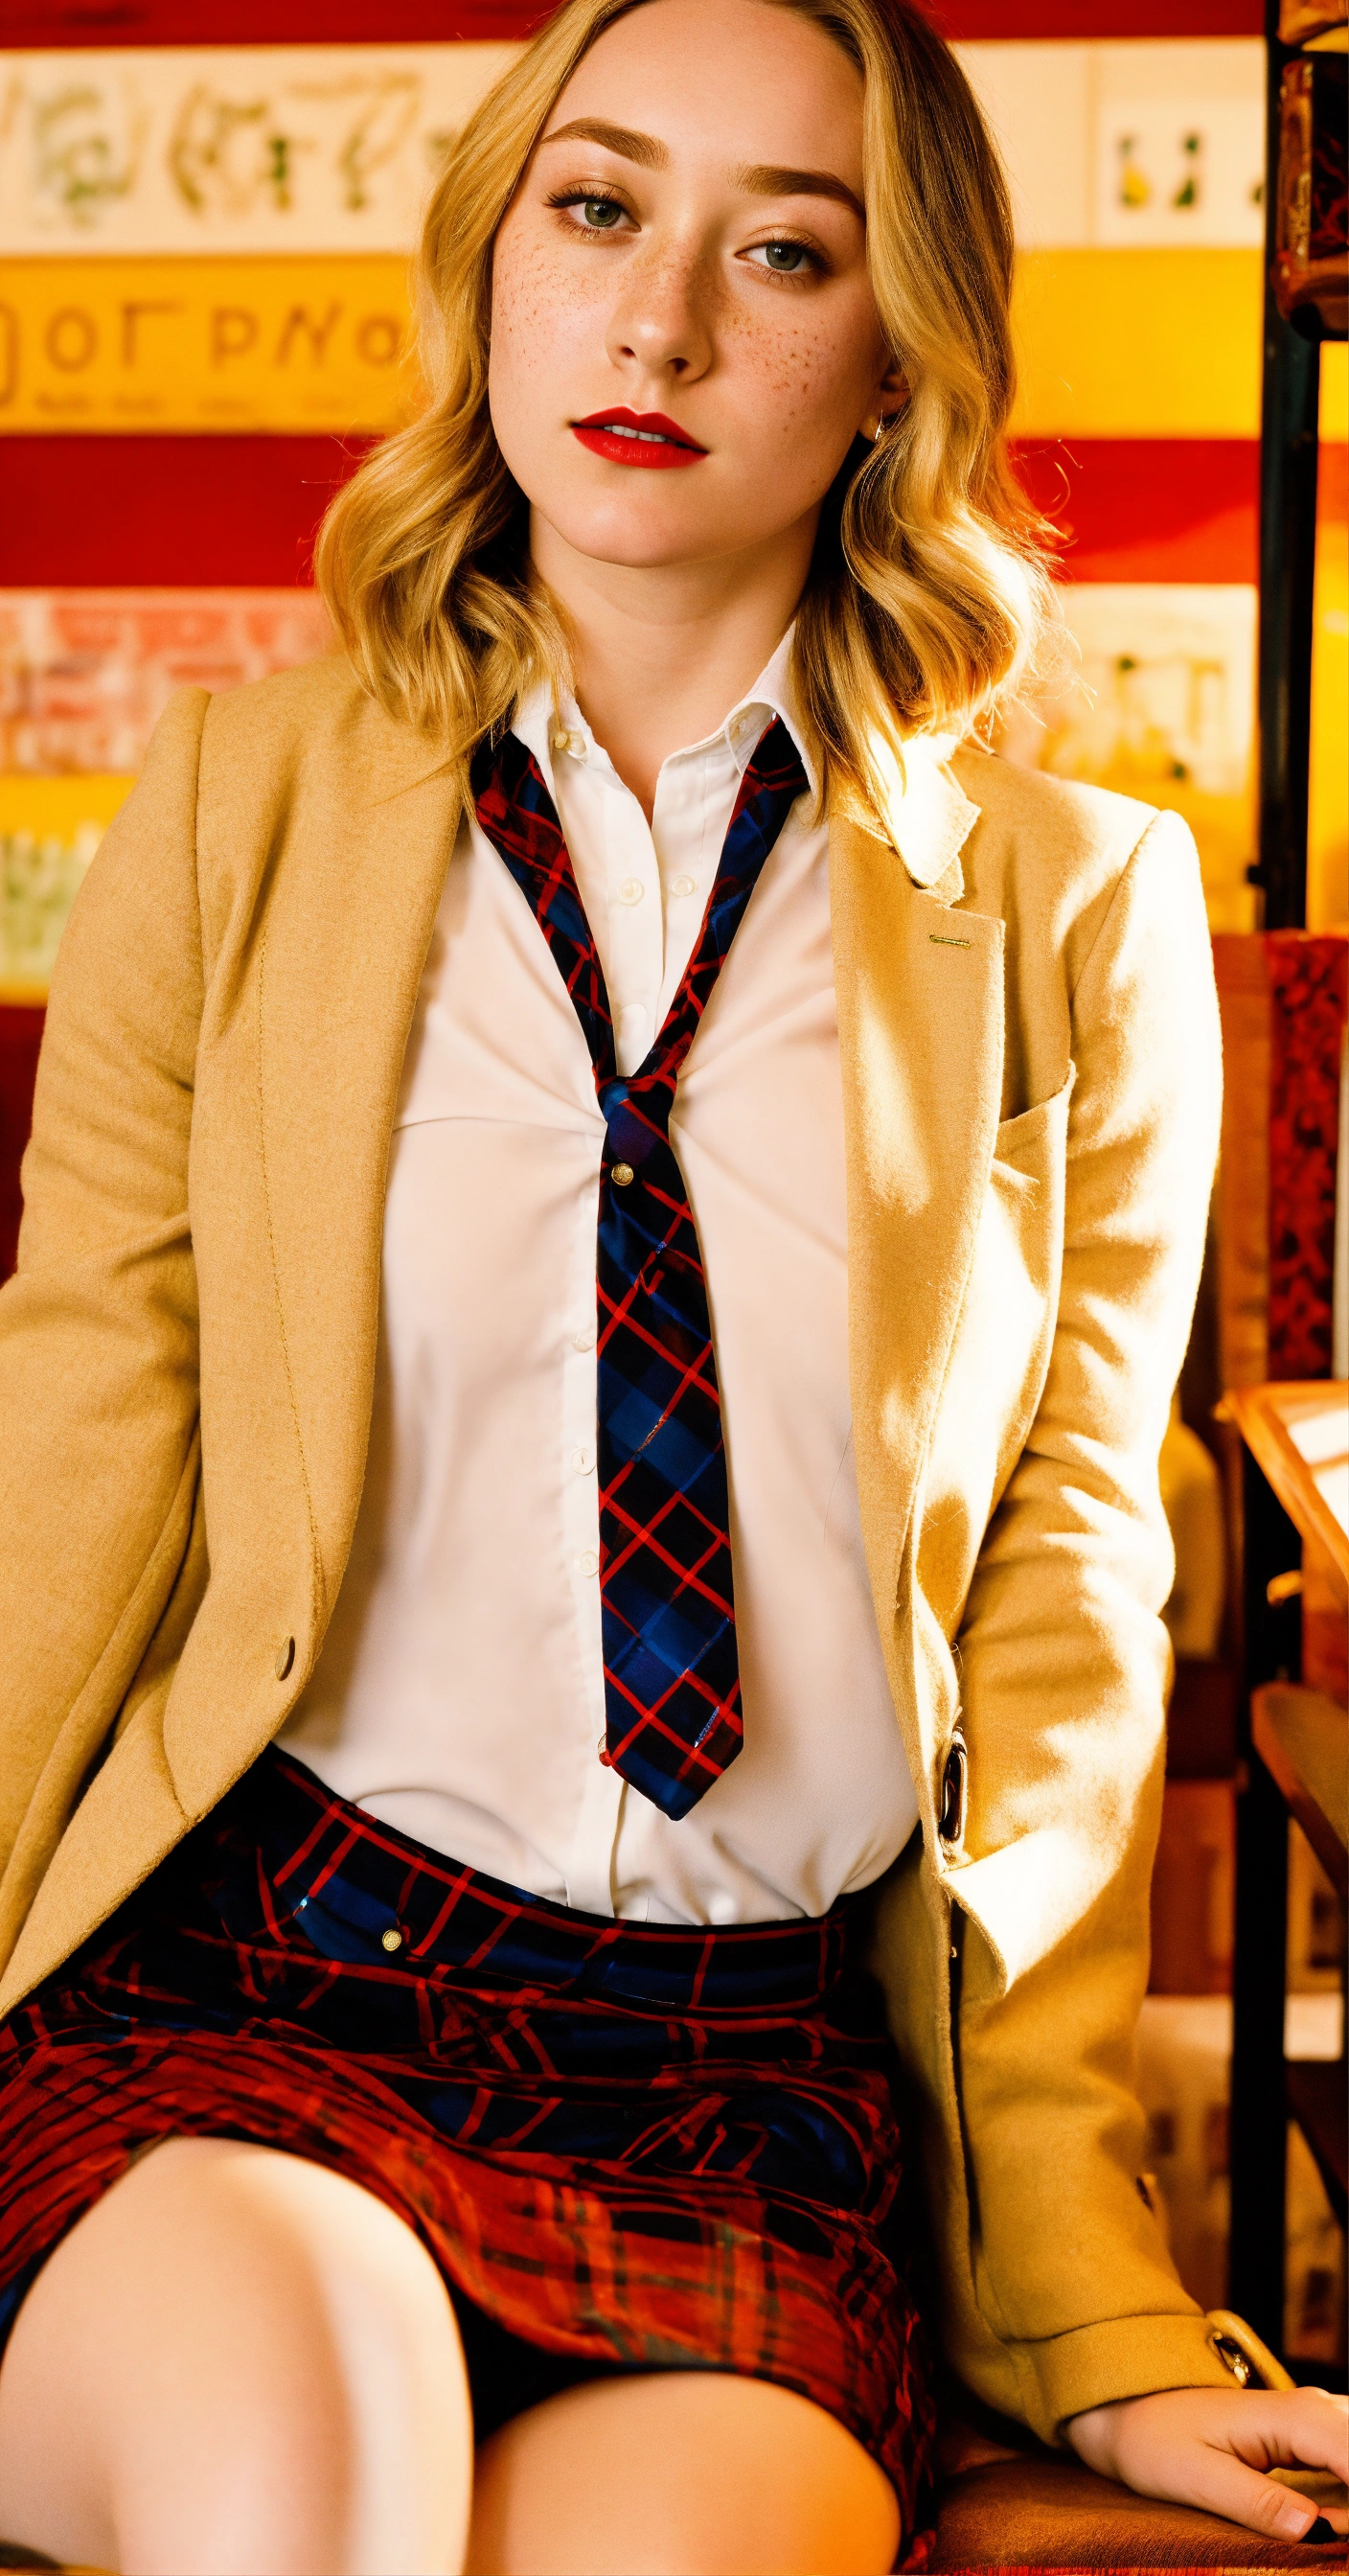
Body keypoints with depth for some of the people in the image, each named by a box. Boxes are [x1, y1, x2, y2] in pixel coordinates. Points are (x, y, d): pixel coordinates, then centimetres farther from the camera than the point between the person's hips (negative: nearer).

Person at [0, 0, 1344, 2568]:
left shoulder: (1080, 909, 6)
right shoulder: (240, 810, 6)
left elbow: (1066, 1607, 7)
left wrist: (1089, 2312, 6)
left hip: (768, 2078, 1)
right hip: (244, 1973, 0)